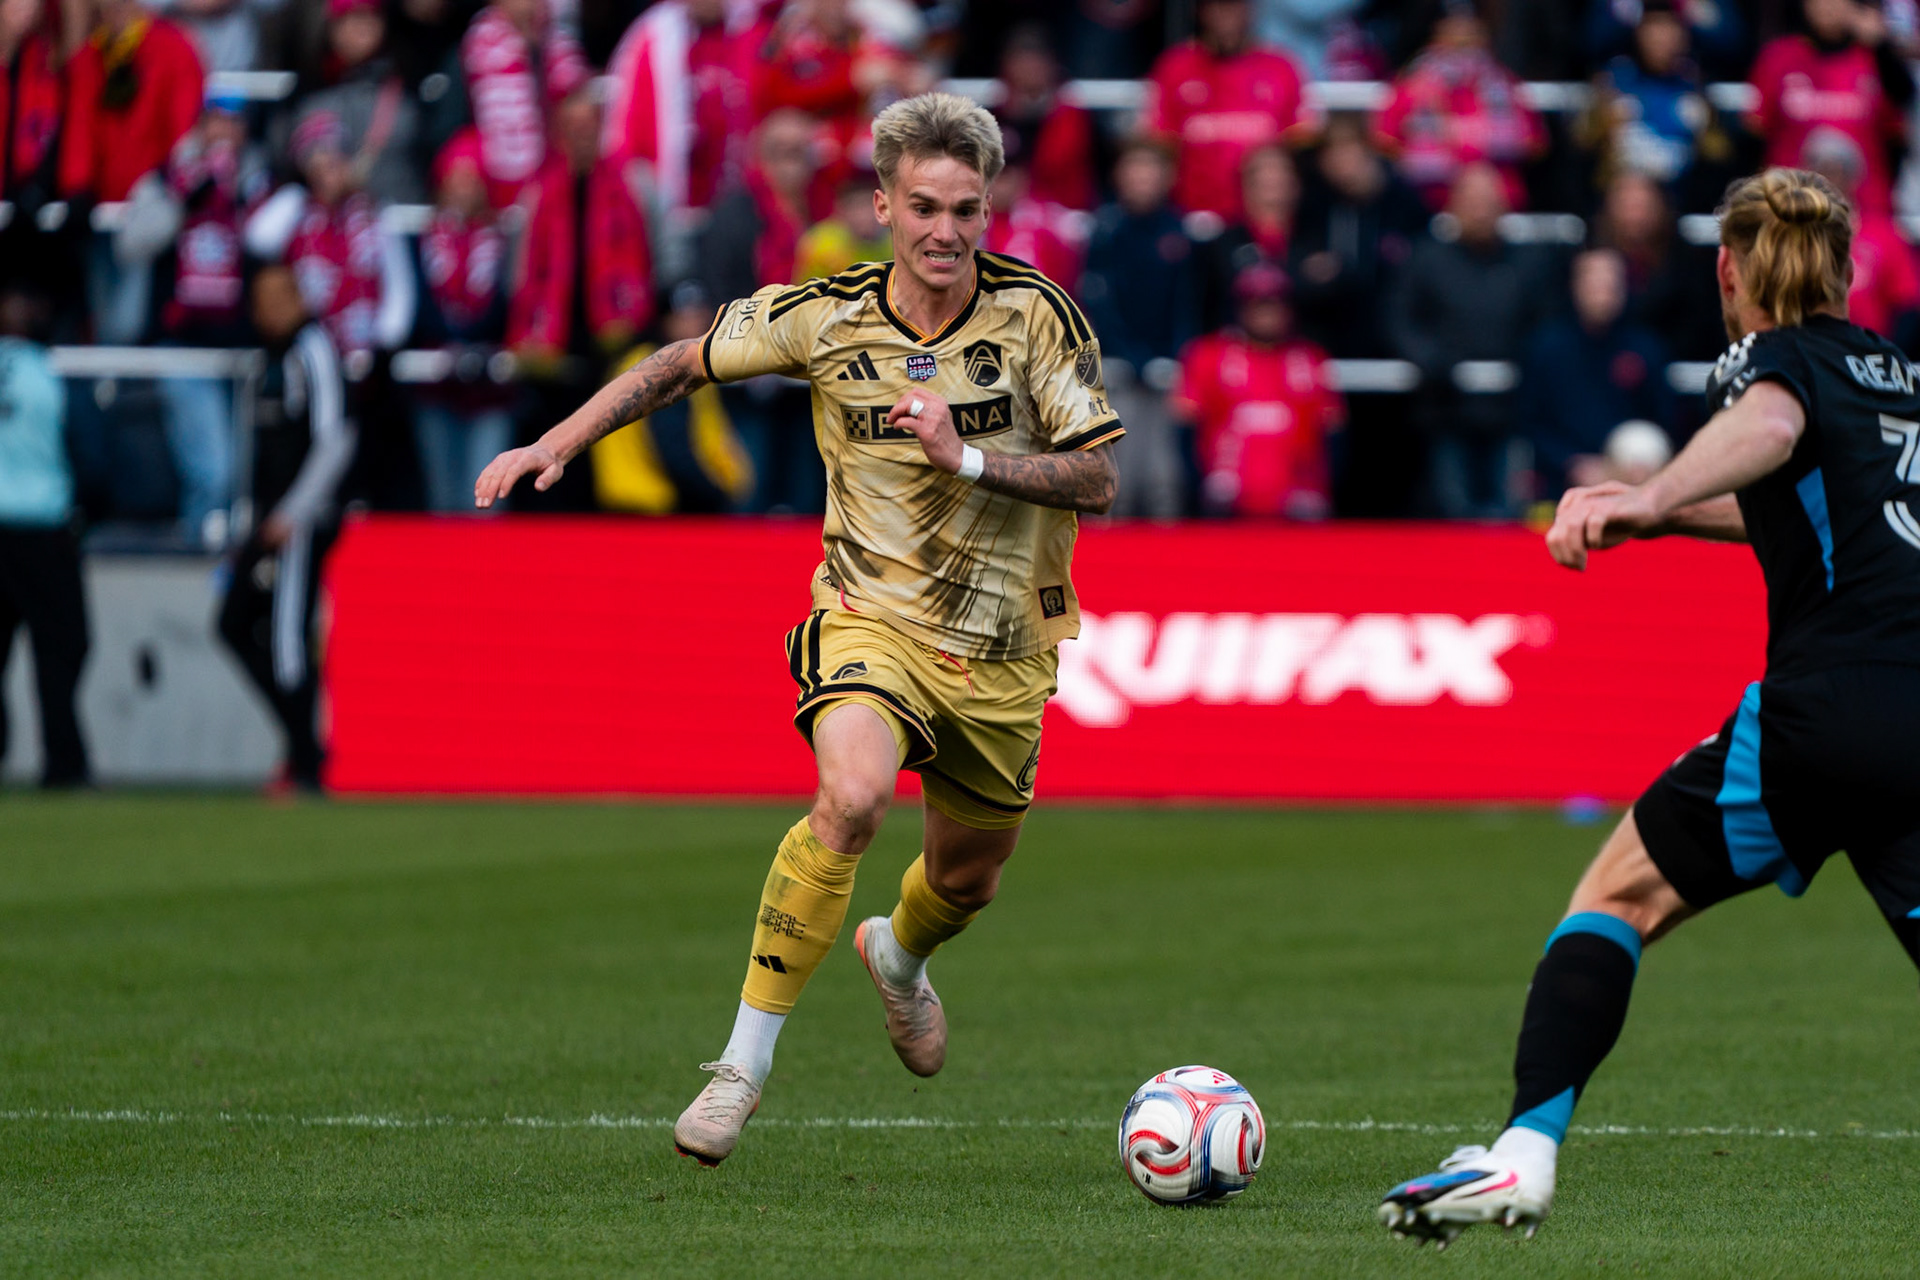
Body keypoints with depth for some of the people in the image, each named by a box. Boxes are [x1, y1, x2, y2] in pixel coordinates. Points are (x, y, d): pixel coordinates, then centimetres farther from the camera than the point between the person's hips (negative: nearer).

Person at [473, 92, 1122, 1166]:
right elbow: (684, 364, 7)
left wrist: (967, 456, -24)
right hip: (874, 616, -2)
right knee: (854, 796, -31)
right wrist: (559, 444, 0)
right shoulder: (827, 316, -9)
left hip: (1003, 651, 2)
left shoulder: (1035, 313, -11)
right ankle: (748, 1057, -22)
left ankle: (899, 953, 57)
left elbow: (1097, 478, -12)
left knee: (968, 876, 17)